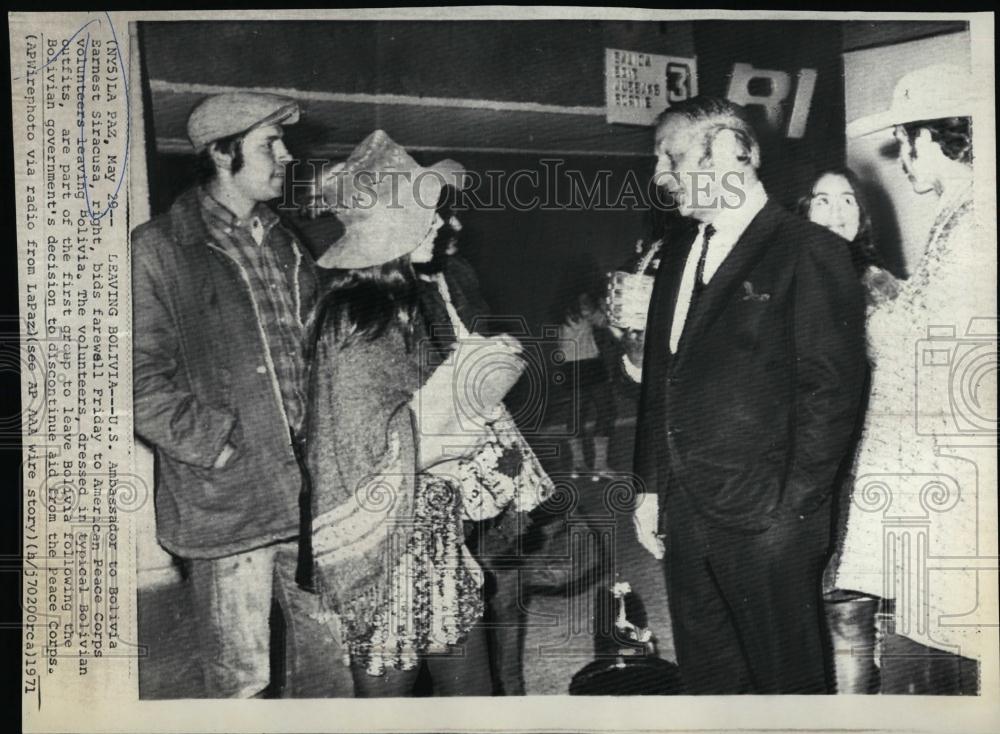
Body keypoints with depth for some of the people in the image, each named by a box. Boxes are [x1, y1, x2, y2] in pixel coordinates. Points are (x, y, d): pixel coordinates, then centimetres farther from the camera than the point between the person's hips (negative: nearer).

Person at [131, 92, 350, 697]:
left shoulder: (287, 244, 15)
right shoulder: (158, 251, -5)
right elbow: (145, 382, -8)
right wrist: (221, 449, -13)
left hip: (310, 493, 6)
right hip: (226, 502, -5)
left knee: (328, 661, 13)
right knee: (242, 679, 6)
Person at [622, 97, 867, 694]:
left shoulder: (809, 252, -9)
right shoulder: (681, 248, 13)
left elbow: (832, 392, -11)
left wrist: (791, 511, -14)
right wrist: (651, 486, 11)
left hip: (765, 523, -6)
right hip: (684, 513, 7)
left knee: (786, 679, 9)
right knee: (708, 676, 18)